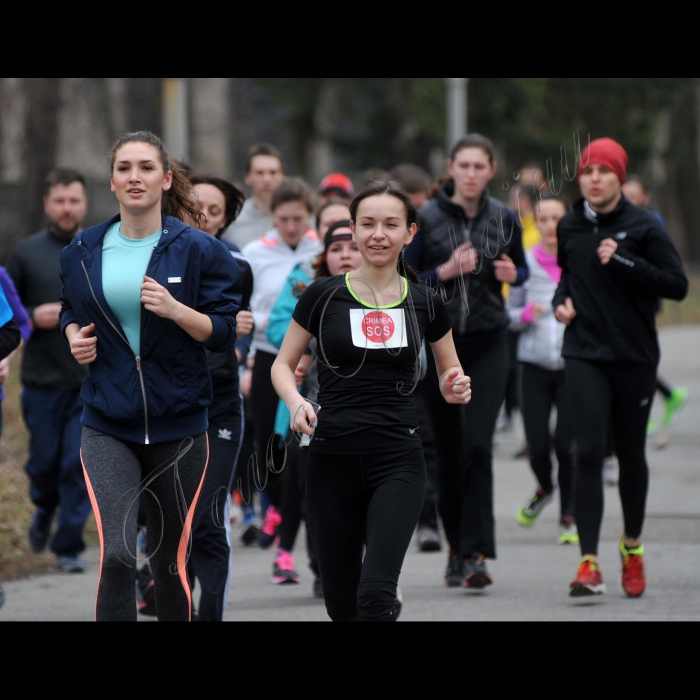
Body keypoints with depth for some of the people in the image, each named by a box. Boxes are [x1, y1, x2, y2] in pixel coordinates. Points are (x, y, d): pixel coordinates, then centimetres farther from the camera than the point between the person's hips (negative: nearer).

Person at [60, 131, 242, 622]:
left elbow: (223, 332, -3)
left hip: (178, 424, -1)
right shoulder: (84, 251, 6)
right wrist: (74, 335, 1)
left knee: (172, 559, 8)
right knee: (116, 555, -16)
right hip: (108, 428, 1)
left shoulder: (199, 250, -2)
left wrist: (176, 310, -21)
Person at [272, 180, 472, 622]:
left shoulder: (425, 304, 4)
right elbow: (283, 364, 9)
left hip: (398, 462, -1)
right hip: (333, 463, 1)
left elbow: (450, 371, 17)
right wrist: (296, 402, -11)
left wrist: (456, 388, -6)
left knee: (376, 593, -18)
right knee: (341, 602, 8)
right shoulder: (324, 297, 0)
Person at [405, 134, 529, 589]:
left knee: (478, 445, -14)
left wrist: (512, 275, -6)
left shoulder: (504, 219, 2)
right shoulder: (426, 219, -4)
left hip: (488, 345, 0)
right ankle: (458, 548, 22)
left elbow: (522, 268, 17)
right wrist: (445, 272, -17)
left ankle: (475, 554, -16)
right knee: (449, 450, 7)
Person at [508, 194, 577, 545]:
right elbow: (511, 312, 13)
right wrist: (526, 314, -8)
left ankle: (570, 516, 13)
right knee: (538, 445, -1)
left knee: (566, 443, -7)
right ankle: (544, 489, 33)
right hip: (535, 364, 2)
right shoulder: (526, 263, 4)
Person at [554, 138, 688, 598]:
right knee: (589, 452, -12)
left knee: (631, 454, 10)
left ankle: (633, 545, 35)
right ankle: (590, 564, -16)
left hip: (636, 355, -1)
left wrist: (624, 262, -18)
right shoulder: (570, 228, 6)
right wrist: (562, 301, 5)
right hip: (585, 354, 1)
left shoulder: (643, 227, -5)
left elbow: (678, 285, -10)